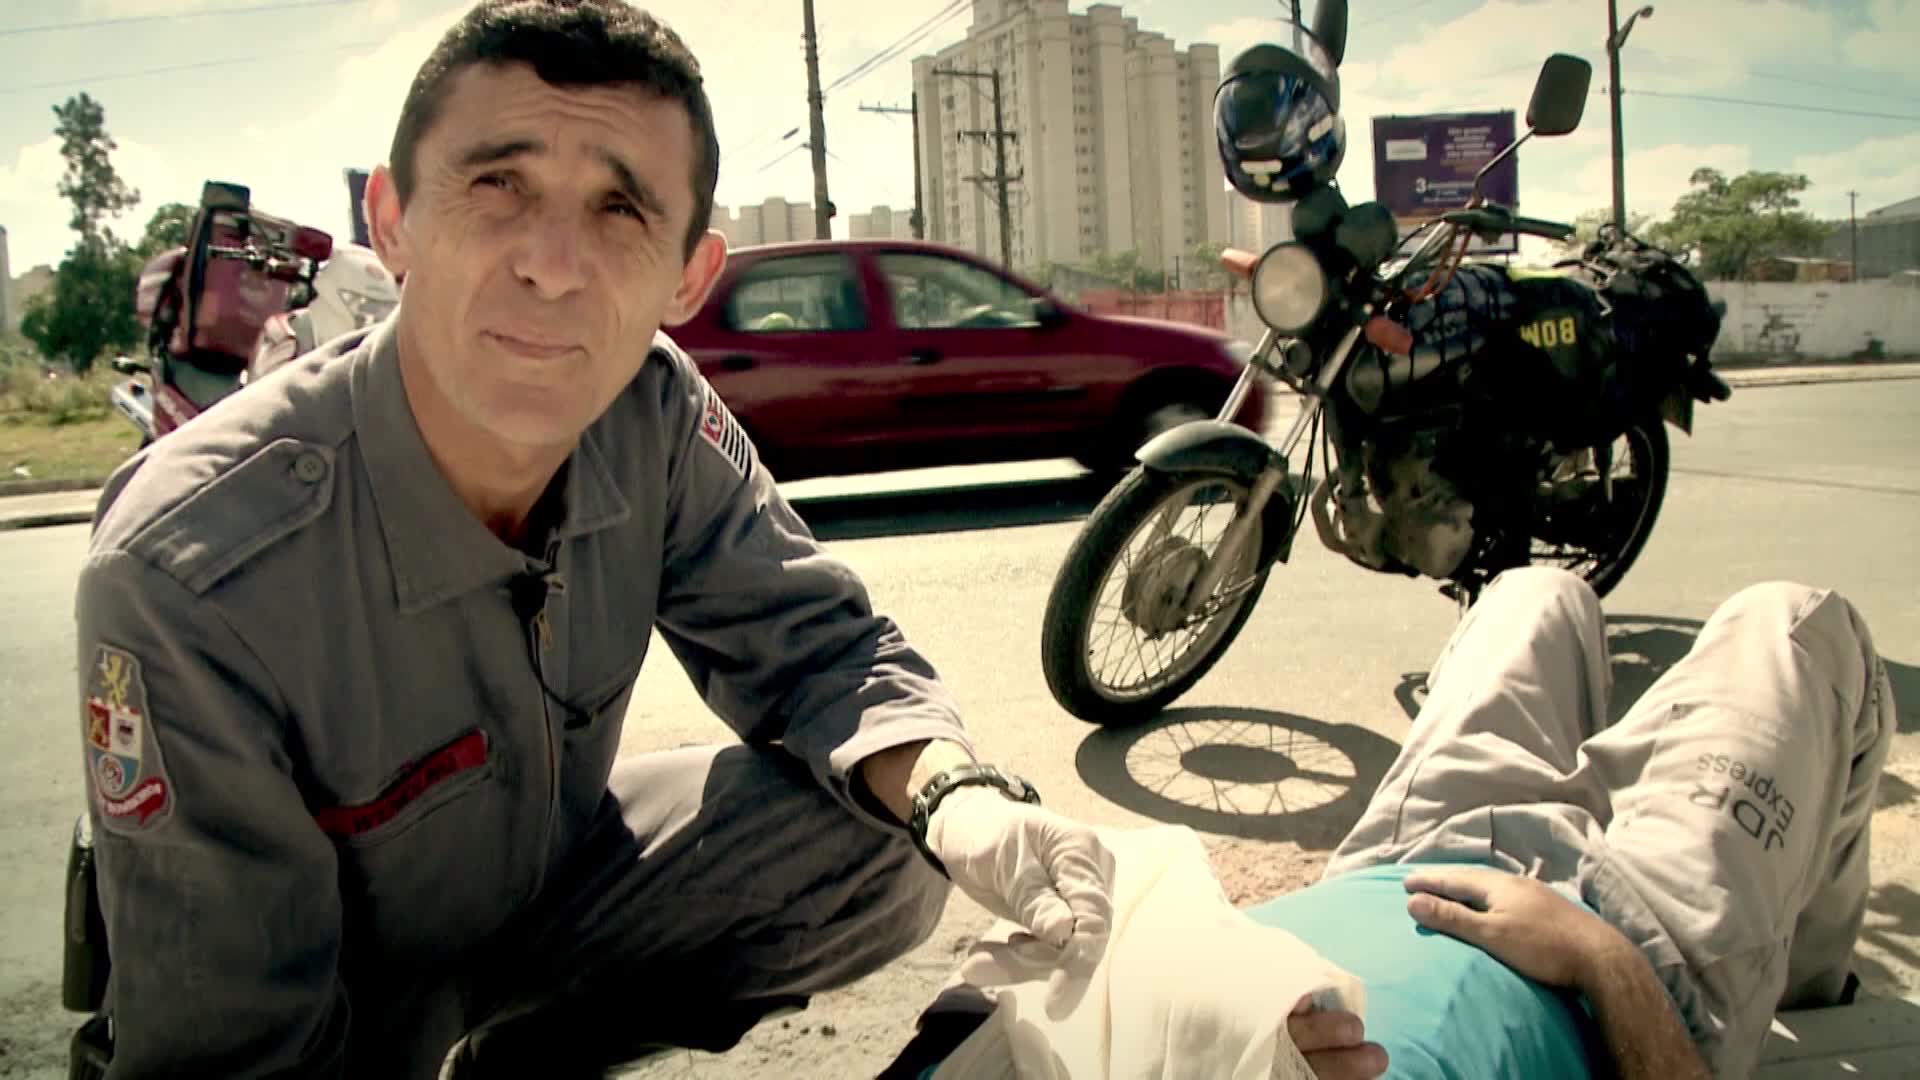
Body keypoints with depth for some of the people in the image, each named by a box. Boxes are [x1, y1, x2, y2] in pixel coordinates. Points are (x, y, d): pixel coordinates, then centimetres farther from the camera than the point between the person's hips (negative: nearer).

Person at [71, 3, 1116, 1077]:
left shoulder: (658, 415, -18)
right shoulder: (183, 578, -32)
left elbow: (816, 644, -11)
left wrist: (955, 792, -31)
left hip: (551, 885, 4)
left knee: (881, 840, -13)